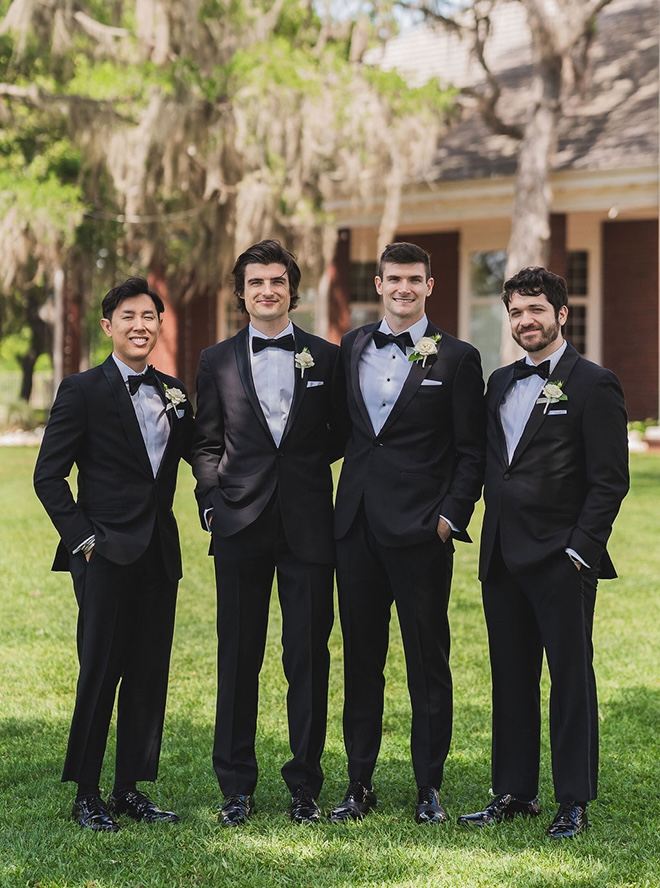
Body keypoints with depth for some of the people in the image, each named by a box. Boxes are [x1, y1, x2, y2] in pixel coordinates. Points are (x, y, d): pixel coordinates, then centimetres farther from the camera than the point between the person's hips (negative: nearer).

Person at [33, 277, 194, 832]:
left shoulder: (174, 392, 12)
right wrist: (82, 537, -10)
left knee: (149, 674, 7)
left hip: (159, 553, 5)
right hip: (107, 553, -5)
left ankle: (131, 790, 17)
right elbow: (48, 475, -5)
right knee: (100, 672, -3)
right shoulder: (83, 391, -3)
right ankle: (86, 795, 6)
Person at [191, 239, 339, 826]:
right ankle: (237, 787, 14)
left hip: (308, 526, 0)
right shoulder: (217, 361, 9)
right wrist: (211, 503, -1)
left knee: (309, 658, 2)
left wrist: (308, 466, -3)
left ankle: (306, 787, 11)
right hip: (241, 525, 1)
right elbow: (207, 444, 10)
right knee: (238, 660, 5)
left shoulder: (327, 358, 7)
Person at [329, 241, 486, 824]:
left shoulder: (456, 358, -1)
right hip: (357, 526, 4)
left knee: (428, 663, 2)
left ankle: (430, 788, 11)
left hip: (421, 531, -4)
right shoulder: (351, 348, 11)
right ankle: (360, 785, 17)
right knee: (360, 660, 9)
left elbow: (471, 452, -1)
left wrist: (451, 517, -10)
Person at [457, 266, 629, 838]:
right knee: (511, 679, 11)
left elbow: (610, 480, -9)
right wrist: (492, 541, 9)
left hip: (561, 560, -6)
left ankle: (574, 802, 6)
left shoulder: (594, 385, -5)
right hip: (503, 557, 6)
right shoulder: (500, 383, 15)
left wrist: (580, 550, -14)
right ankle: (514, 793, 19)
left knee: (571, 678, 0)